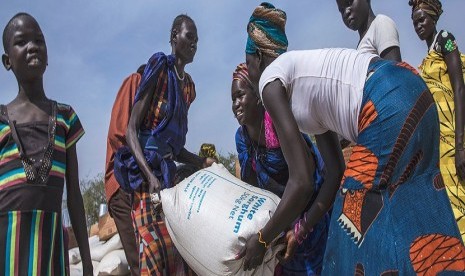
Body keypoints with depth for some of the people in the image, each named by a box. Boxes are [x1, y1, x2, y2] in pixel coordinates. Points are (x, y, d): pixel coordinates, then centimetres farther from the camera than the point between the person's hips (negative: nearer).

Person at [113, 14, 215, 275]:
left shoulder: (188, 85, 19)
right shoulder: (159, 69, -3)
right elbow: (131, 130, -9)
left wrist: (203, 162, 7)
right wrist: (150, 175, -21)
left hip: (168, 174, 8)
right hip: (147, 175, -8)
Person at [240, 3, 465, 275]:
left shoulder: (271, 78, 2)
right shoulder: (305, 80, 26)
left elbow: (302, 183, -6)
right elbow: (337, 172, 24)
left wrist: (262, 239, 8)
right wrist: (301, 229, 30)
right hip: (412, 99, 10)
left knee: (362, 225, 2)